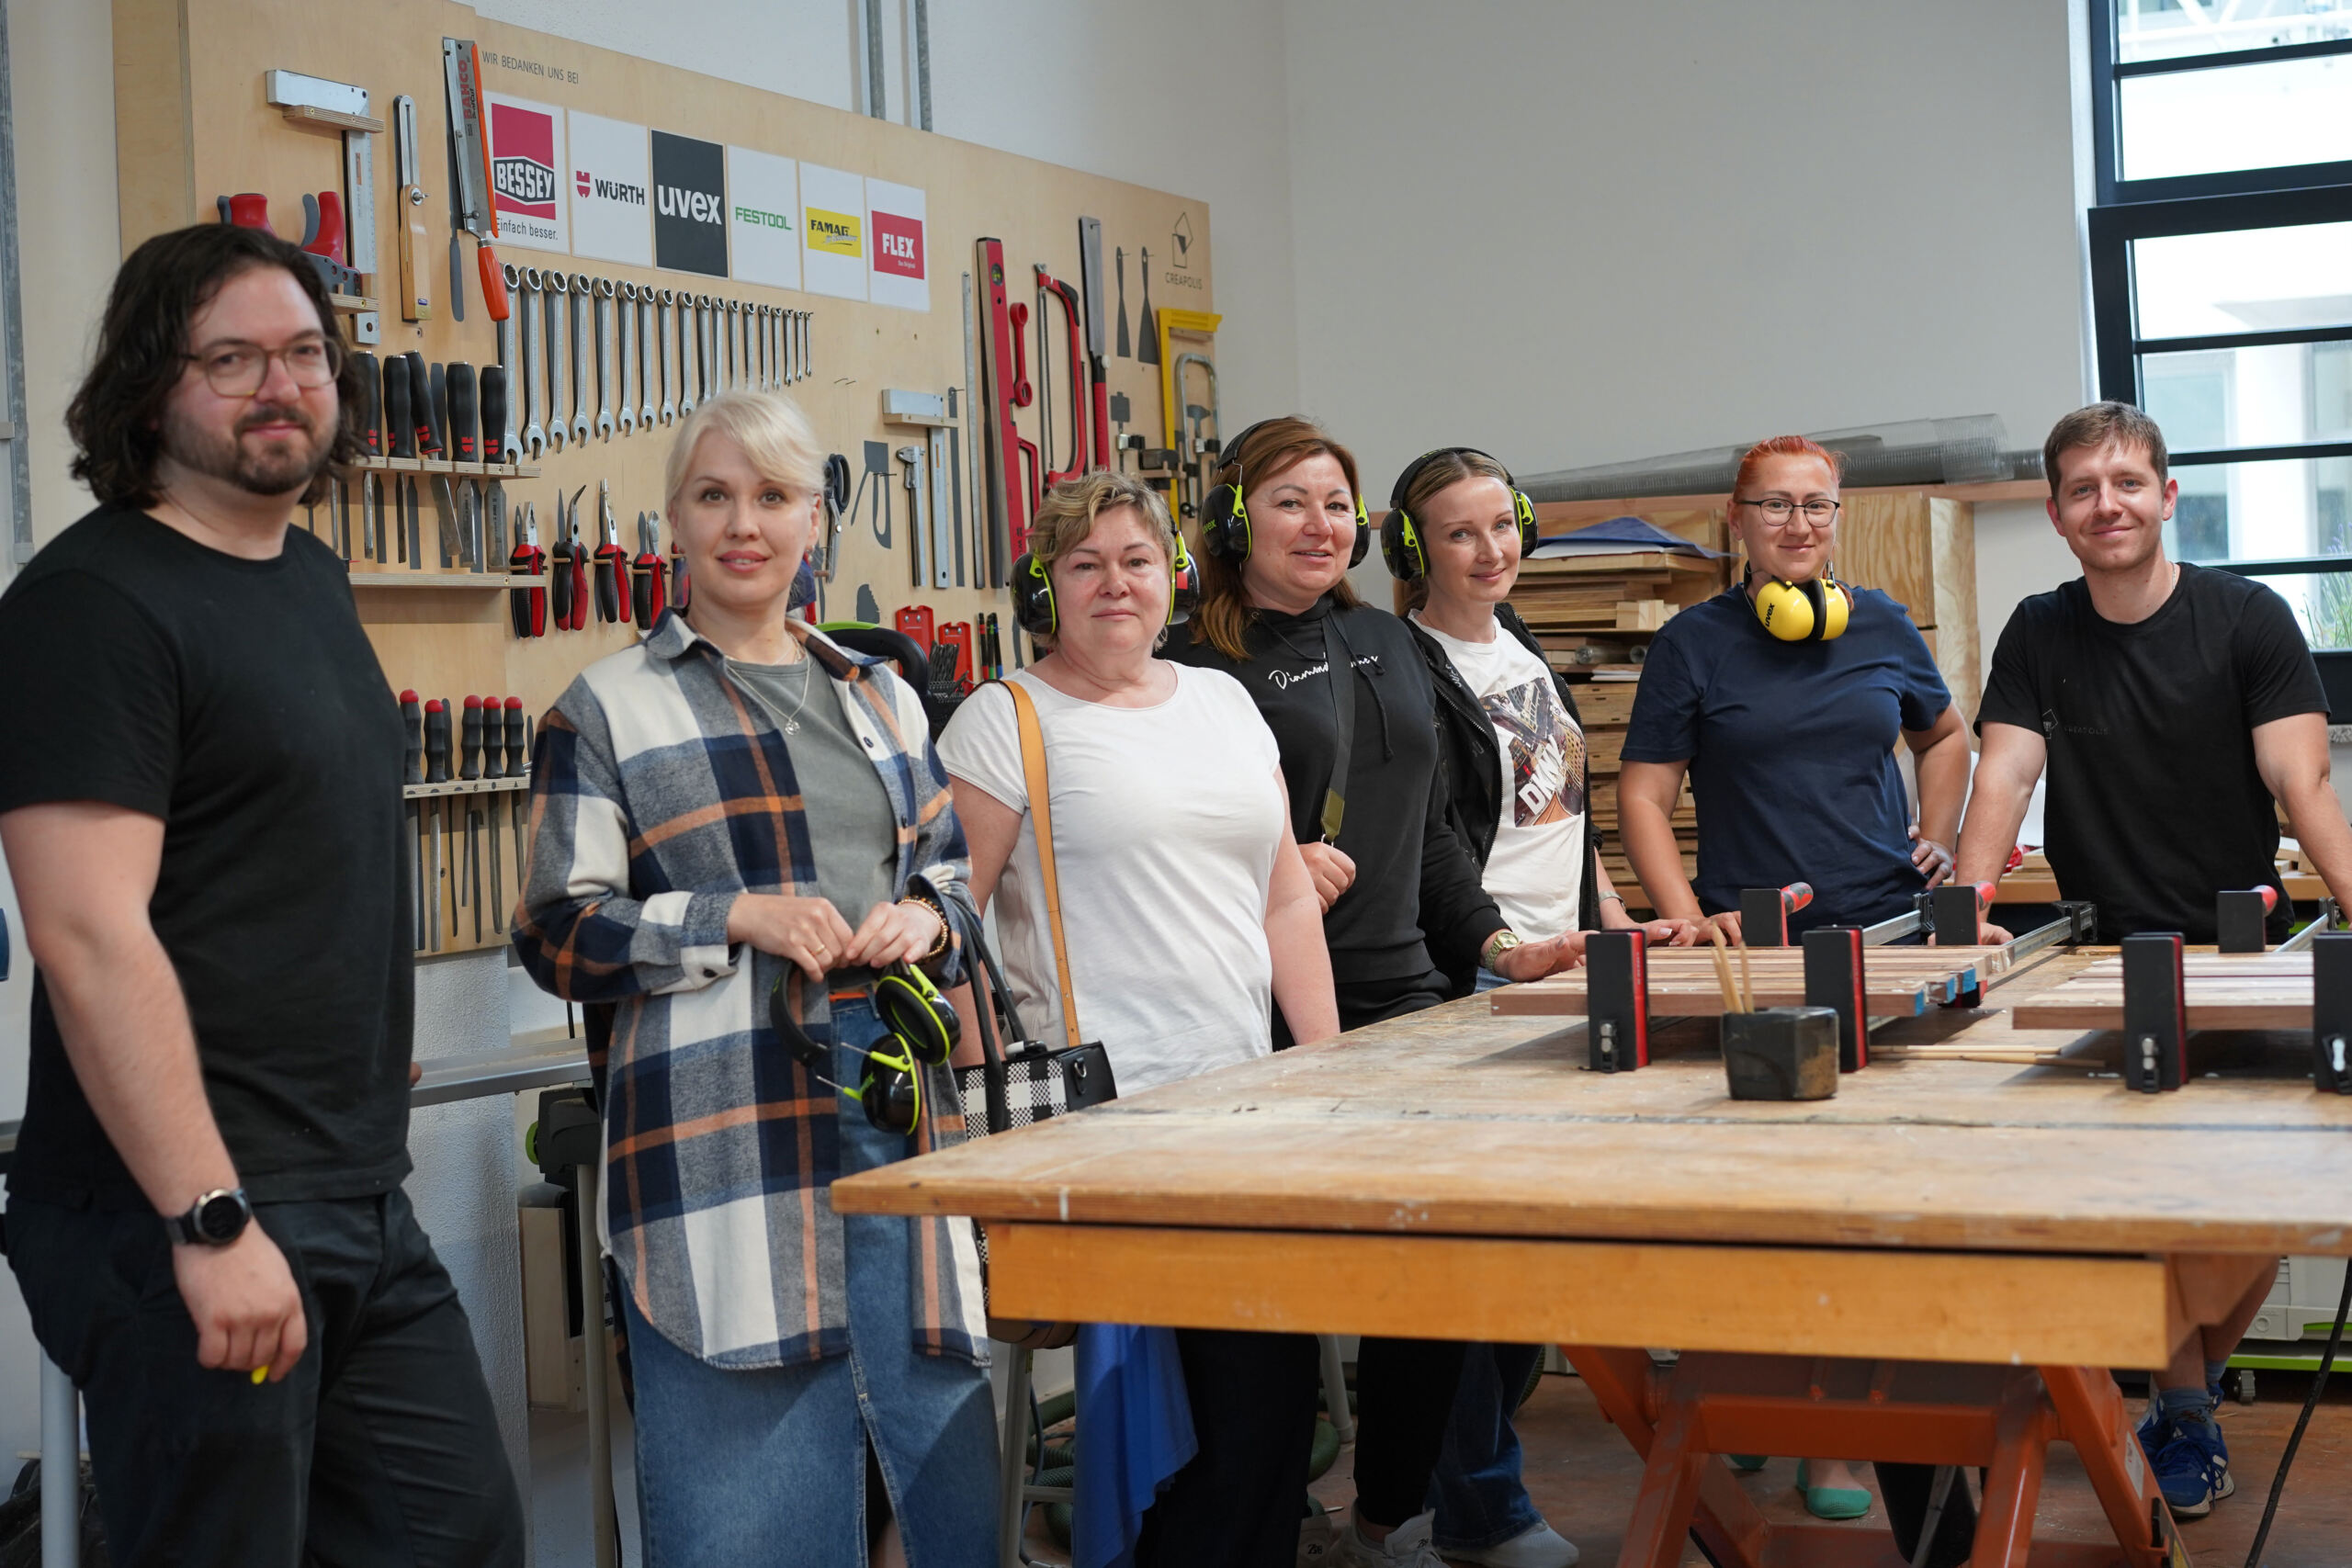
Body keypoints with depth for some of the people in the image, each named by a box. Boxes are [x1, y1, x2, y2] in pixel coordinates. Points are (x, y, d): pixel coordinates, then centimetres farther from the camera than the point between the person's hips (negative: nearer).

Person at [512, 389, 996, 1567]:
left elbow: (956, 882, 24)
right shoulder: (608, 708, 4)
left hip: (898, 1112, 5)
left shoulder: (881, 697, 19)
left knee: (940, 1452, 7)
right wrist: (737, 918, -13)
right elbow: (557, 935, 0)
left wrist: (924, 920, 1)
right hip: (723, 1125, -5)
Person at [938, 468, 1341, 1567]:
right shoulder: (1003, 720, -1)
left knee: (1272, 1374, 3)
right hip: (1113, 1108, -6)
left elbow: (1286, 896, 18)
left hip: (1246, 1098, 6)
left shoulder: (1222, 699, 17)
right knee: (1254, 1383, -10)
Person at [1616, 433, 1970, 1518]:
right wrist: (1689, 920, -13)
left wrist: (1936, 839, 14)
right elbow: (1643, 794, -1)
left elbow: (1942, 735, 28)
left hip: (1888, 929, 3)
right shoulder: (1695, 642, 2)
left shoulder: (1881, 626, 11)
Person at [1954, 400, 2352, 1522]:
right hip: (2108, 959, 1)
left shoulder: (2248, 619, -5)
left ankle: (2199, 1370, 26)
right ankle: (2184, 1416, 11)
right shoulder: (2040, 634, 4)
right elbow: (2004, 775, -5)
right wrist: (1967, 908, -21)